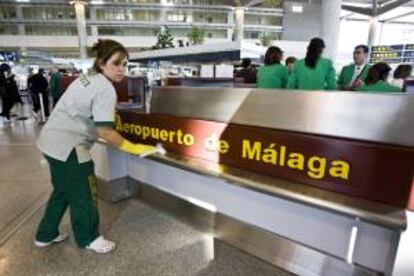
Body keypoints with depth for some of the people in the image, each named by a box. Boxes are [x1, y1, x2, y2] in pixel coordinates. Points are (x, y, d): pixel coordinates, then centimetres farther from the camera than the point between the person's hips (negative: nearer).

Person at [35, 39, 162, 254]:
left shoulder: (87, 78, 10)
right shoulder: (106, 90, -20)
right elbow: (105, 132, -25)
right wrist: (133, 148, -17)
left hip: (51, 139, 10)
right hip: (67, 145, -10)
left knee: (63, 189, 24)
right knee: (82, 194, 8)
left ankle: (46, 235, 41)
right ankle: (88, 238, 29)